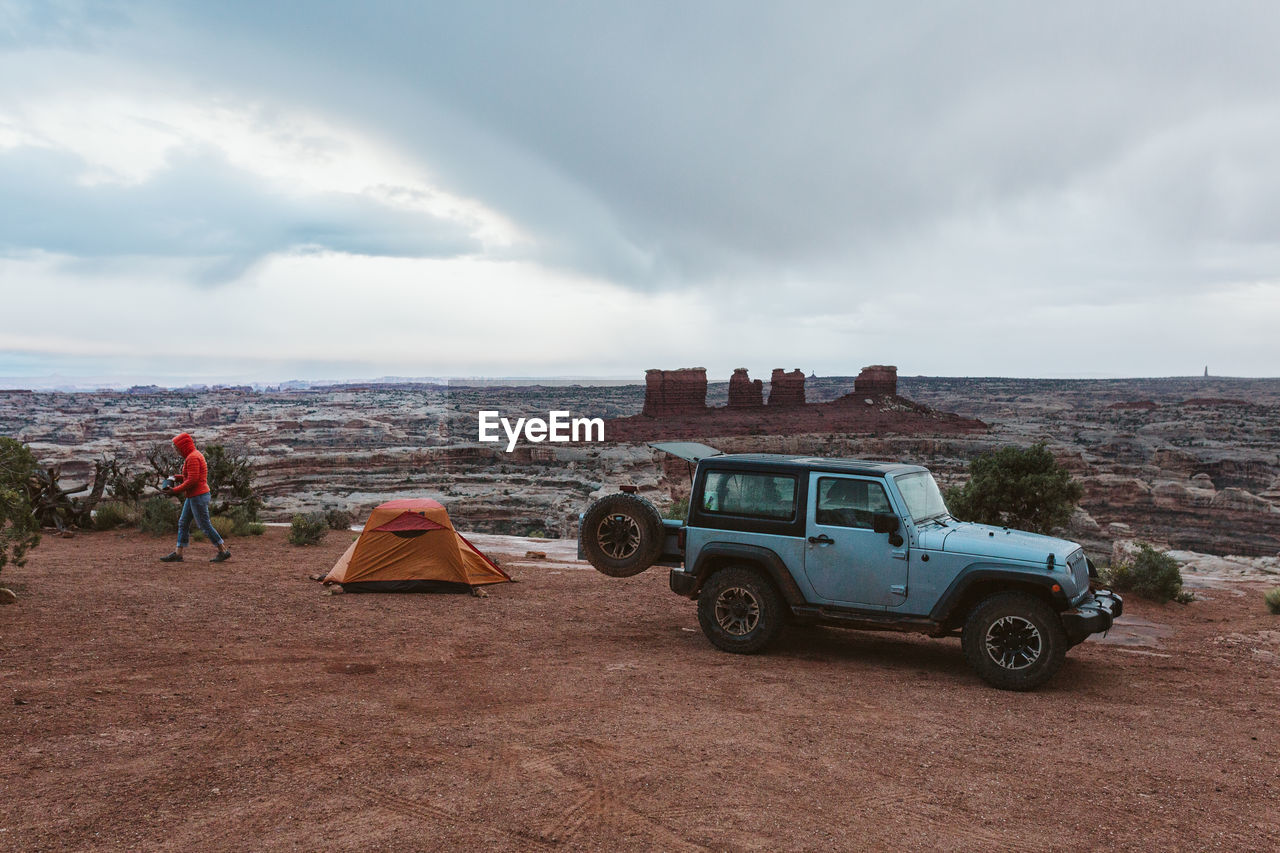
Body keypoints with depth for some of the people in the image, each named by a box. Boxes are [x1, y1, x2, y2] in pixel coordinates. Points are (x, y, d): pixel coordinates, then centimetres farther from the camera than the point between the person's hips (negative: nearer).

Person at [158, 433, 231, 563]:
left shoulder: (193, 458, -17)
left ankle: (224, 552, 2)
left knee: (205, 526, -4)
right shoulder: (193, 455, 14)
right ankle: (178, 554, 13)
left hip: (198, 496, -10)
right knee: (183, 523, 10)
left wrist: (175, 491, -16)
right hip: (193, 496, 10)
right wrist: (178, 478, 10)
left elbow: (192, 480, -22)